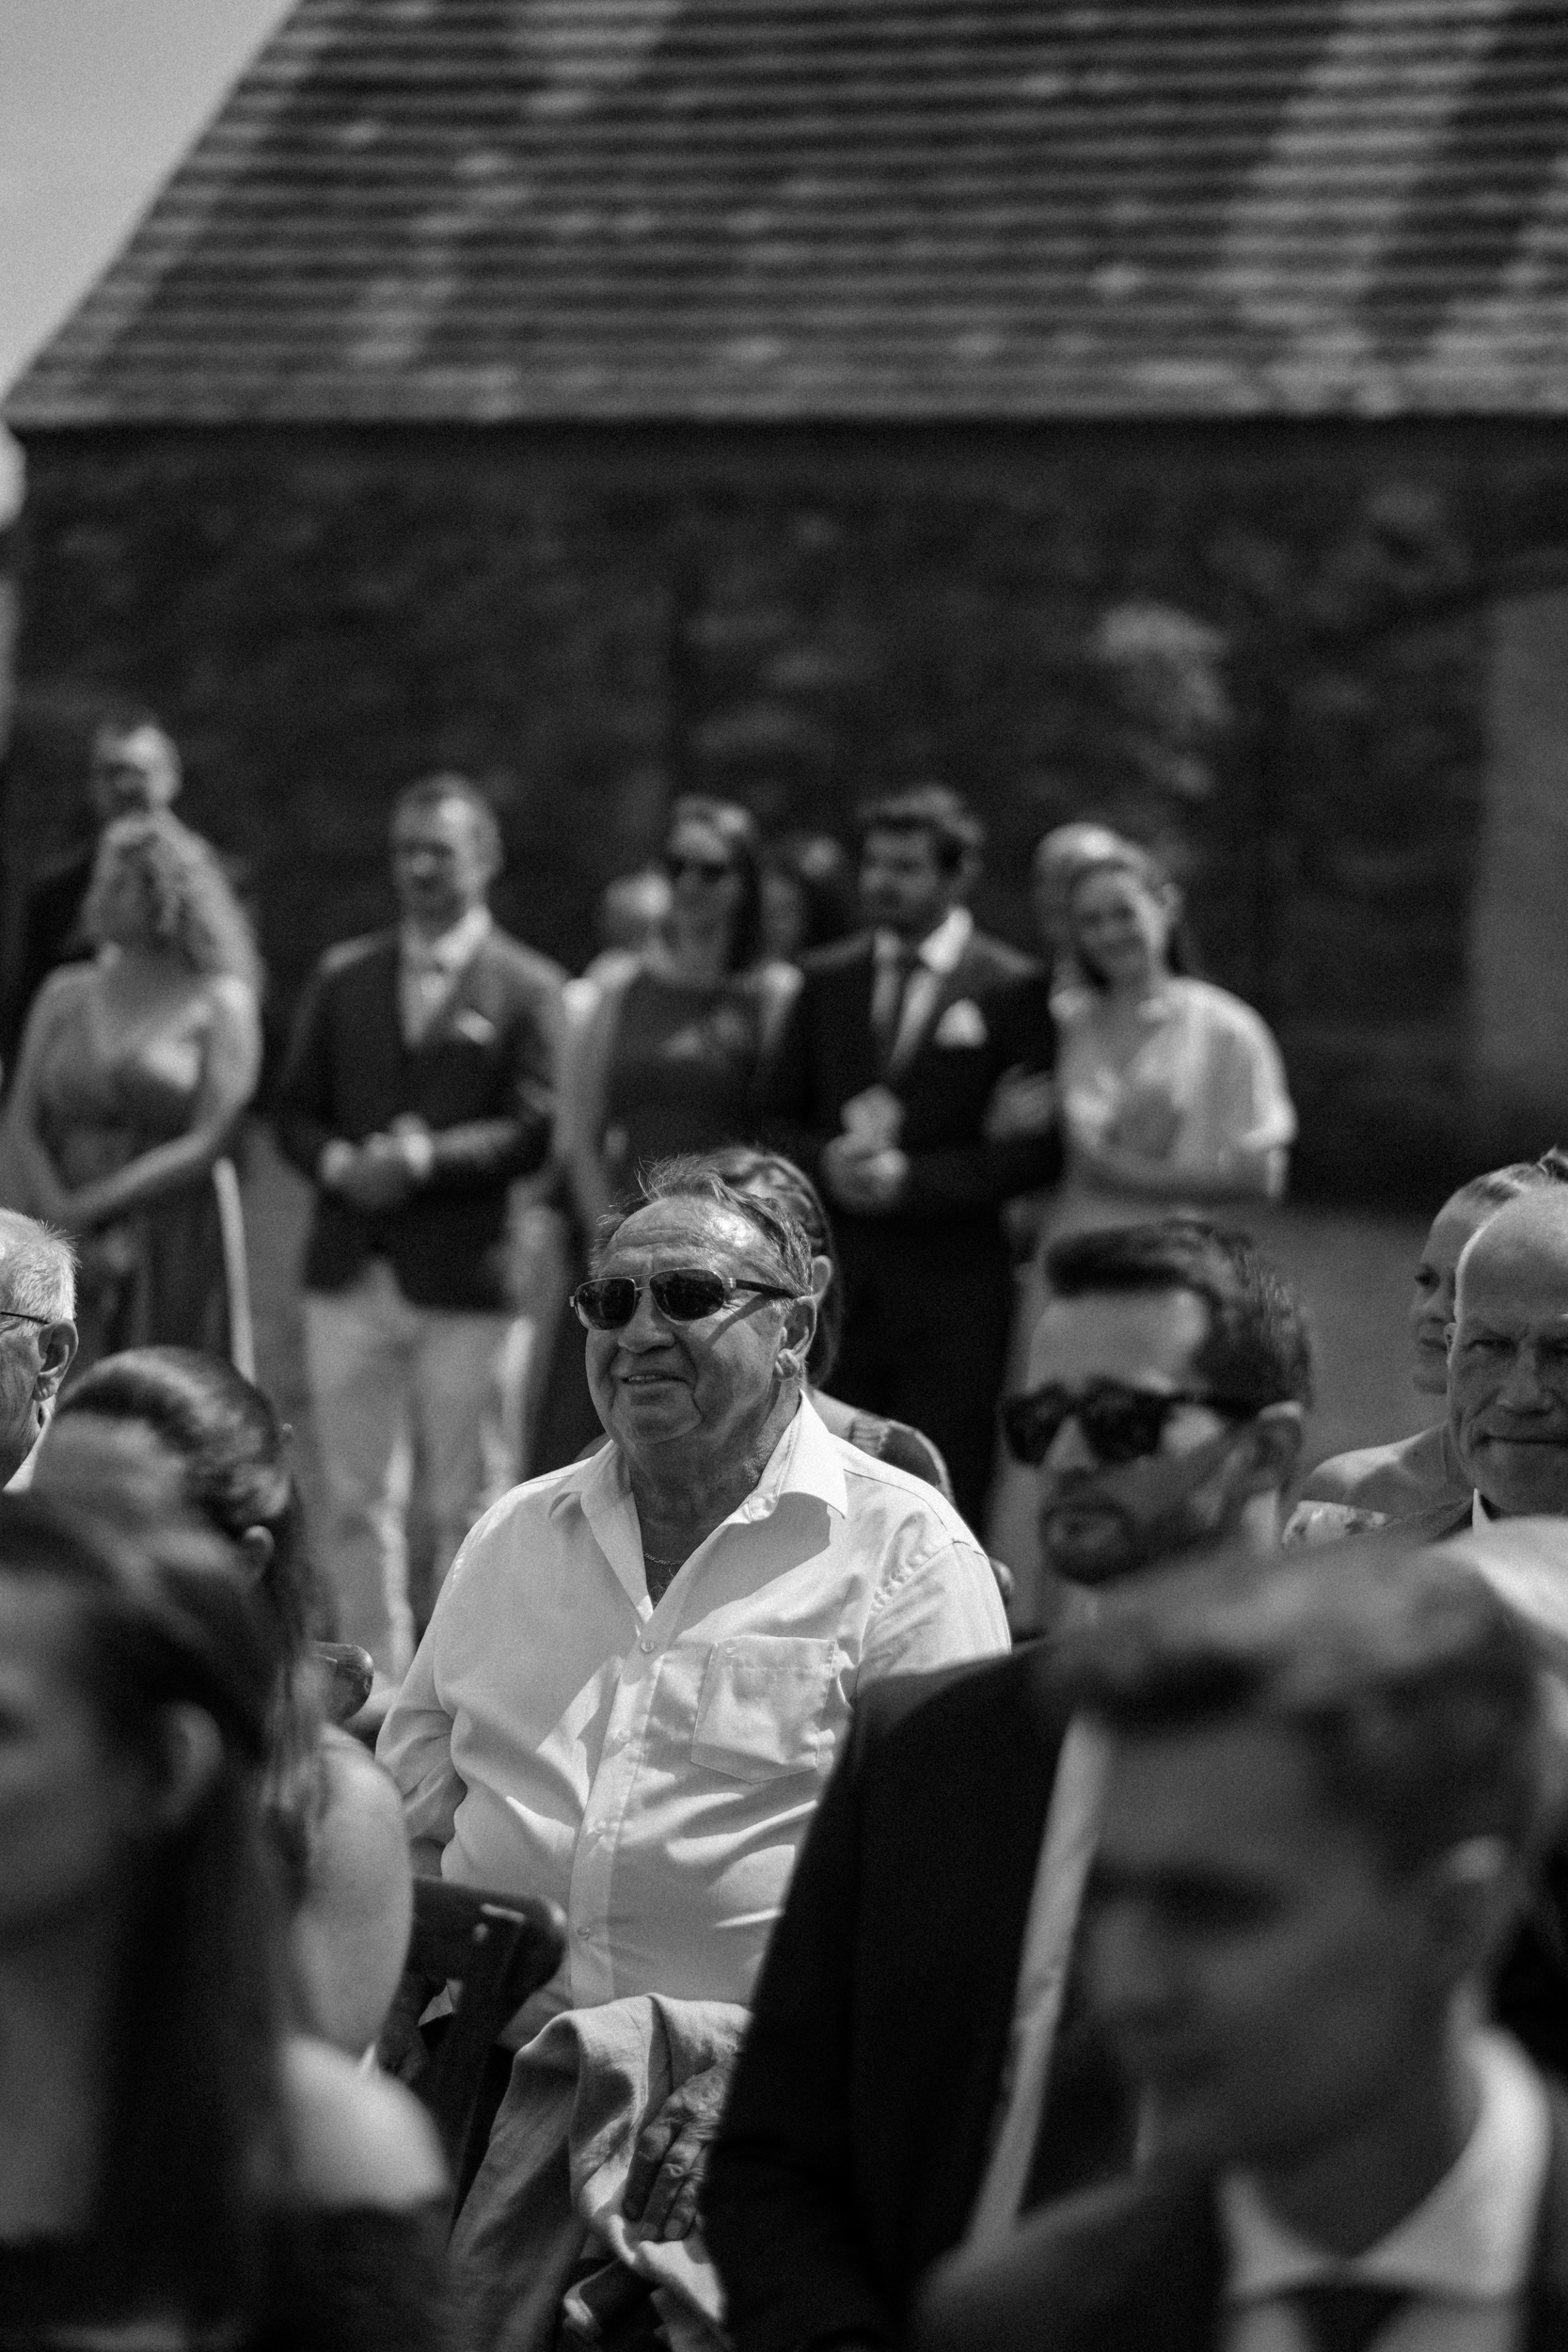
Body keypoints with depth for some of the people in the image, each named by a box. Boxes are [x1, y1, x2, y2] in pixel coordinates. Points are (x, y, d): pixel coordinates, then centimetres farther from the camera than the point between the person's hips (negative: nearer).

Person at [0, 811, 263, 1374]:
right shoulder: (64, 995, 12)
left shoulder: (219, 1003, 1)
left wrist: (87, 1207, -12)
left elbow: (207, 1147, -7)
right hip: (73, 1261, 3)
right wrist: (65, 1229, -11)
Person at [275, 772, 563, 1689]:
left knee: (469, 1504, 3)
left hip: (464, 1278, -4)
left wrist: (424, 1157, -19)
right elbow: (296, 1107, 12)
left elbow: (538, 1127, -10)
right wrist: (339, 1165, -8)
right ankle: (375, 1682, 16)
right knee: (357, 1502, 8)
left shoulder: (527, 987, -1)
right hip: (351, 1274, 4)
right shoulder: (344, 976, 13)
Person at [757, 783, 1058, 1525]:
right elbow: (777, 1115, 15)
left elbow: (1036, 1148, -6)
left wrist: (910, 1177, -14)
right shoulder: (826, 981, 13)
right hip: (836, 1285, 4)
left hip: (952, 1296, -4)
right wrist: (827, 1163, -7)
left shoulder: (1013, 990, -1)